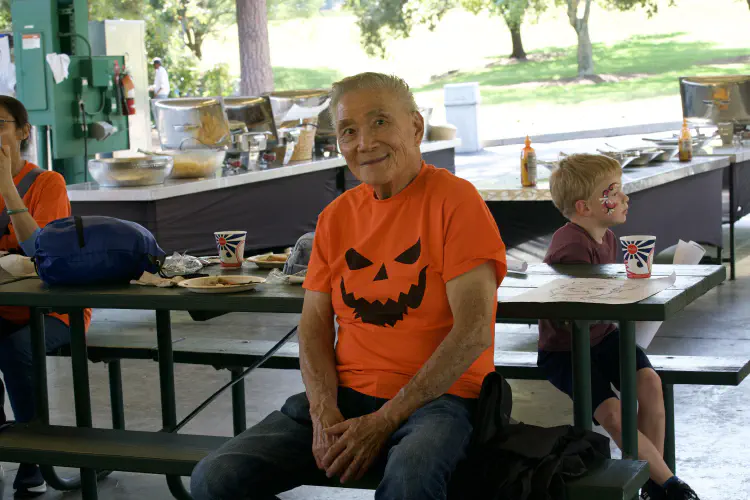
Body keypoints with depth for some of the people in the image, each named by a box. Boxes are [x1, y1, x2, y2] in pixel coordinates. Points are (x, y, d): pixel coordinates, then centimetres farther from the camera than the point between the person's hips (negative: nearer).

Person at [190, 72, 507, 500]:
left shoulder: (455, 201, -6)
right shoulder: (336, 216, 13)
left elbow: (474, 333, -13)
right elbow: (314, 325, 9)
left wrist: (382, 422, -16)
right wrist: (325, 416, -11)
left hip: (436, 397, -6)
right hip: (344, 396, 6)